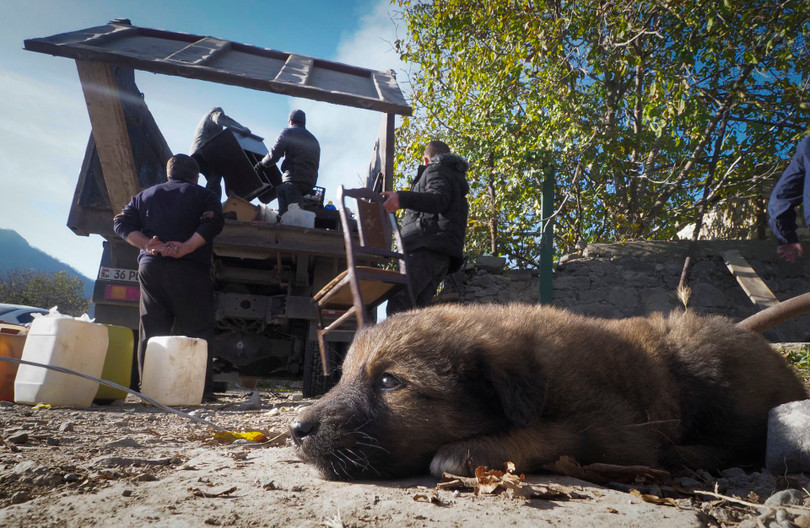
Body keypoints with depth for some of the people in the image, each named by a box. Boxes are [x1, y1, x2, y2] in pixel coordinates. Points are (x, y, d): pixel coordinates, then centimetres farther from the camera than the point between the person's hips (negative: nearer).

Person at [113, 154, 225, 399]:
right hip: (189, 270, -3)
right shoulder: (202, 195, 9)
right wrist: (185, 248, -18)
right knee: (195, 331, -1)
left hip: (150, 267, 4)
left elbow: (122, 223, 8)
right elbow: (213, 222, -11)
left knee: (151, 331, 8)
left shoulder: (144, 195, 22)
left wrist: (149, 245, -5)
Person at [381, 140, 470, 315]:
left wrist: (402, 198, -28)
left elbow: (438, 200, -13)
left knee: (398, 305, -24)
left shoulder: (436, 170, 9)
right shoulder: (456, 177, 38)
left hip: (427, 248, -9)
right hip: (443, 254, 9)